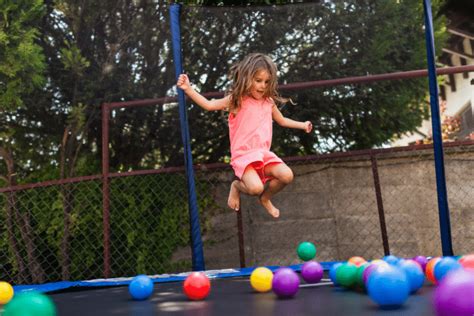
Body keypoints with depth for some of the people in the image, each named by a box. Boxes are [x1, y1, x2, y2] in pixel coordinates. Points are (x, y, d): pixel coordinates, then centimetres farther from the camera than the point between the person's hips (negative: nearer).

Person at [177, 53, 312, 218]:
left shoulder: (269, 102, 11)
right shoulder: (237, 100, -3)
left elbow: (282, 120, 30)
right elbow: (209, 105, -10)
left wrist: (302, 125, 36)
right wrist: (188, 89, -21)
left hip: (264, 153, 5)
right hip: (243, 155, -5)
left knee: (287, 176, -18)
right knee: (255, 188, -29)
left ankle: (265, 198, 14)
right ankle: (236, 186, 10)